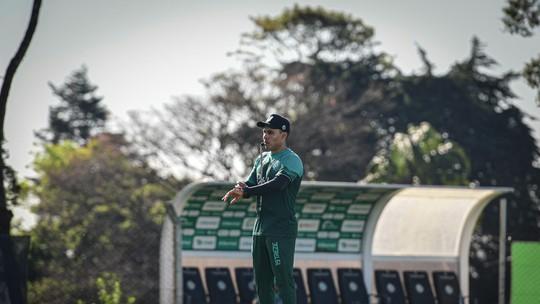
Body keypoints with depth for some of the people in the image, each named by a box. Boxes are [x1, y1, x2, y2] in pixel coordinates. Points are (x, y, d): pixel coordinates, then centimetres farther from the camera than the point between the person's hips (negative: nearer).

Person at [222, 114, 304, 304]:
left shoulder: (291, 160, -9)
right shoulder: (262, 160, 19)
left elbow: (277, 184, -24)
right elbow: (249, 186, 17)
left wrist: (245, 191, -29)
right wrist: (241, 190, -8)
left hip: (281, 229, -9)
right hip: (260, 228, 9)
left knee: (283, 279, -11)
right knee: (261, 280, 11)